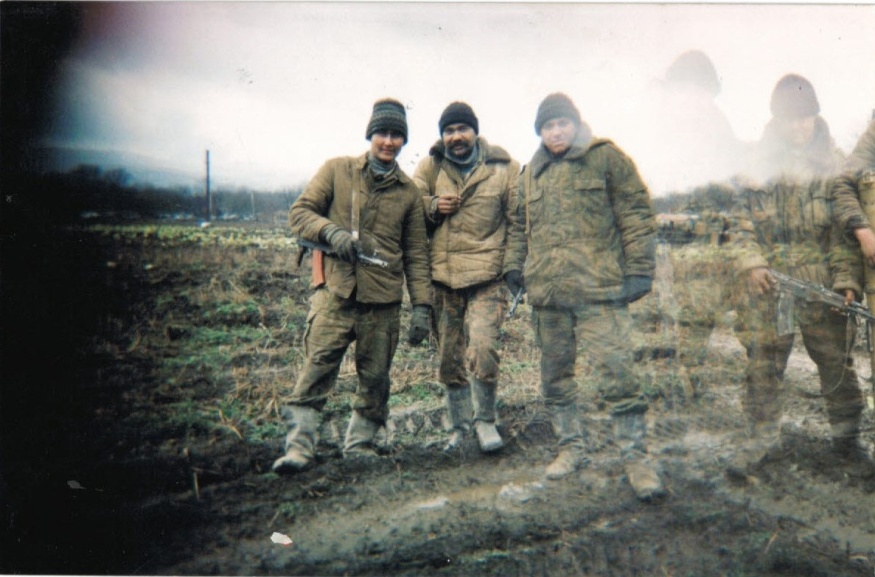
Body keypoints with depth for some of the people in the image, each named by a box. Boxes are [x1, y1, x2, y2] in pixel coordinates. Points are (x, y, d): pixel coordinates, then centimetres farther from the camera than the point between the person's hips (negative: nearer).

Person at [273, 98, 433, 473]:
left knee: (375, 379, 8)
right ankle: (299, 446, -4)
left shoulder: (409, 192, 11)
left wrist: (422, 305, 4)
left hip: (384, 301, 3)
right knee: (316, 369, -10)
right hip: (335, 291, -2)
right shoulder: (337, 170, 6)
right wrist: (332, 232, -16)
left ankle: (360, 445, 22)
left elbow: (416, 253, 11)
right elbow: (300, 211, 4)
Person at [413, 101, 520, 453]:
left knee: (482, 348, -18)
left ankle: (485, 420, 6)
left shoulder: (504, 168, 2)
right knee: (449, 358, 10)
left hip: (486, 278, -3)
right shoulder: (429, 166, 7)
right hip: (442, 277, 3)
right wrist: (432, 206, -10)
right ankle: (458, 427, 28)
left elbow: (520, 219, 3)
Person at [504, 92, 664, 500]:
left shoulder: (606, 158, 1)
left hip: (599, 288, -5)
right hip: (546, 294, 5)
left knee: (616, 374, -8)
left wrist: (639, 269, -8)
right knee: (555, 376, 11)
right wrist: (513, 265, 12)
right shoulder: (531, 173, 16)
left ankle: (635, 456, 5)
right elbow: (520, 226, 24)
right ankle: (571, 447, 25)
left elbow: (636, 215, -2)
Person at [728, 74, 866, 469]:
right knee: (763, 363, 2)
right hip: (766, 284, 0)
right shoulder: (760, 166, 4)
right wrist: (751, 263, -12)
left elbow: (844, 228, 2)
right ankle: (762, 437, 13)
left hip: (821, 283, 0)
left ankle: (846, 422, 34)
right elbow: (742, 225, 4)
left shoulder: (832, 164, 5)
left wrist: (846, 279, -8)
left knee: (834, 356, 10)